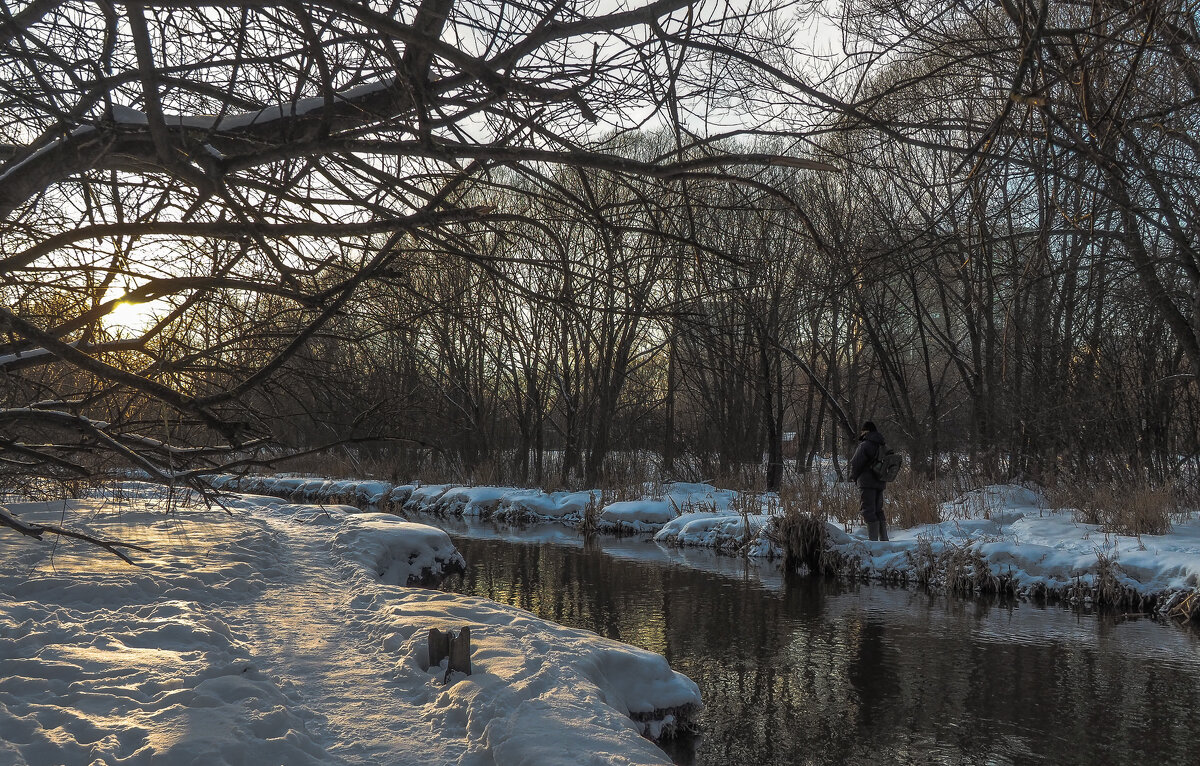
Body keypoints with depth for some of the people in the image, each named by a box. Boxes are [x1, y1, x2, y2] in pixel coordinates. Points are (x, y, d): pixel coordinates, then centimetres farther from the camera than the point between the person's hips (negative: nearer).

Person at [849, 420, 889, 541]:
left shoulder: (865, 445, -14)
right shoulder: (883, 445, 12)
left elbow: (855, 463, -11)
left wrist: (853, 477, 6)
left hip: (867, 482, -8)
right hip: (881, 482, 8)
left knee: (868, 510, -6)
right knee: (878, 510, 16)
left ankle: (873, 539, -10)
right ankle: (883, 538, 18)